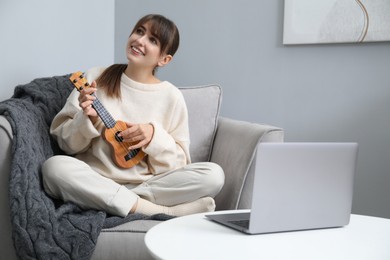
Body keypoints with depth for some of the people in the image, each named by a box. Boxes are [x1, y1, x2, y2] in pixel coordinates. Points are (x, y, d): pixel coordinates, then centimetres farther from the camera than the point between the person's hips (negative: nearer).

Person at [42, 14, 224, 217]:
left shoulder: (171, 97, 3)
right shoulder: (95, 78, 4)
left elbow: (178, 162, 5)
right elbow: (67, 142, 5)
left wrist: (154, 136, -12)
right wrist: (88, 119, -14)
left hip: (147, 184, -1)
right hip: (94, 181, 1)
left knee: (213, 174, -20)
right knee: (54, 166, -32)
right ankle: (160, 212, -29)